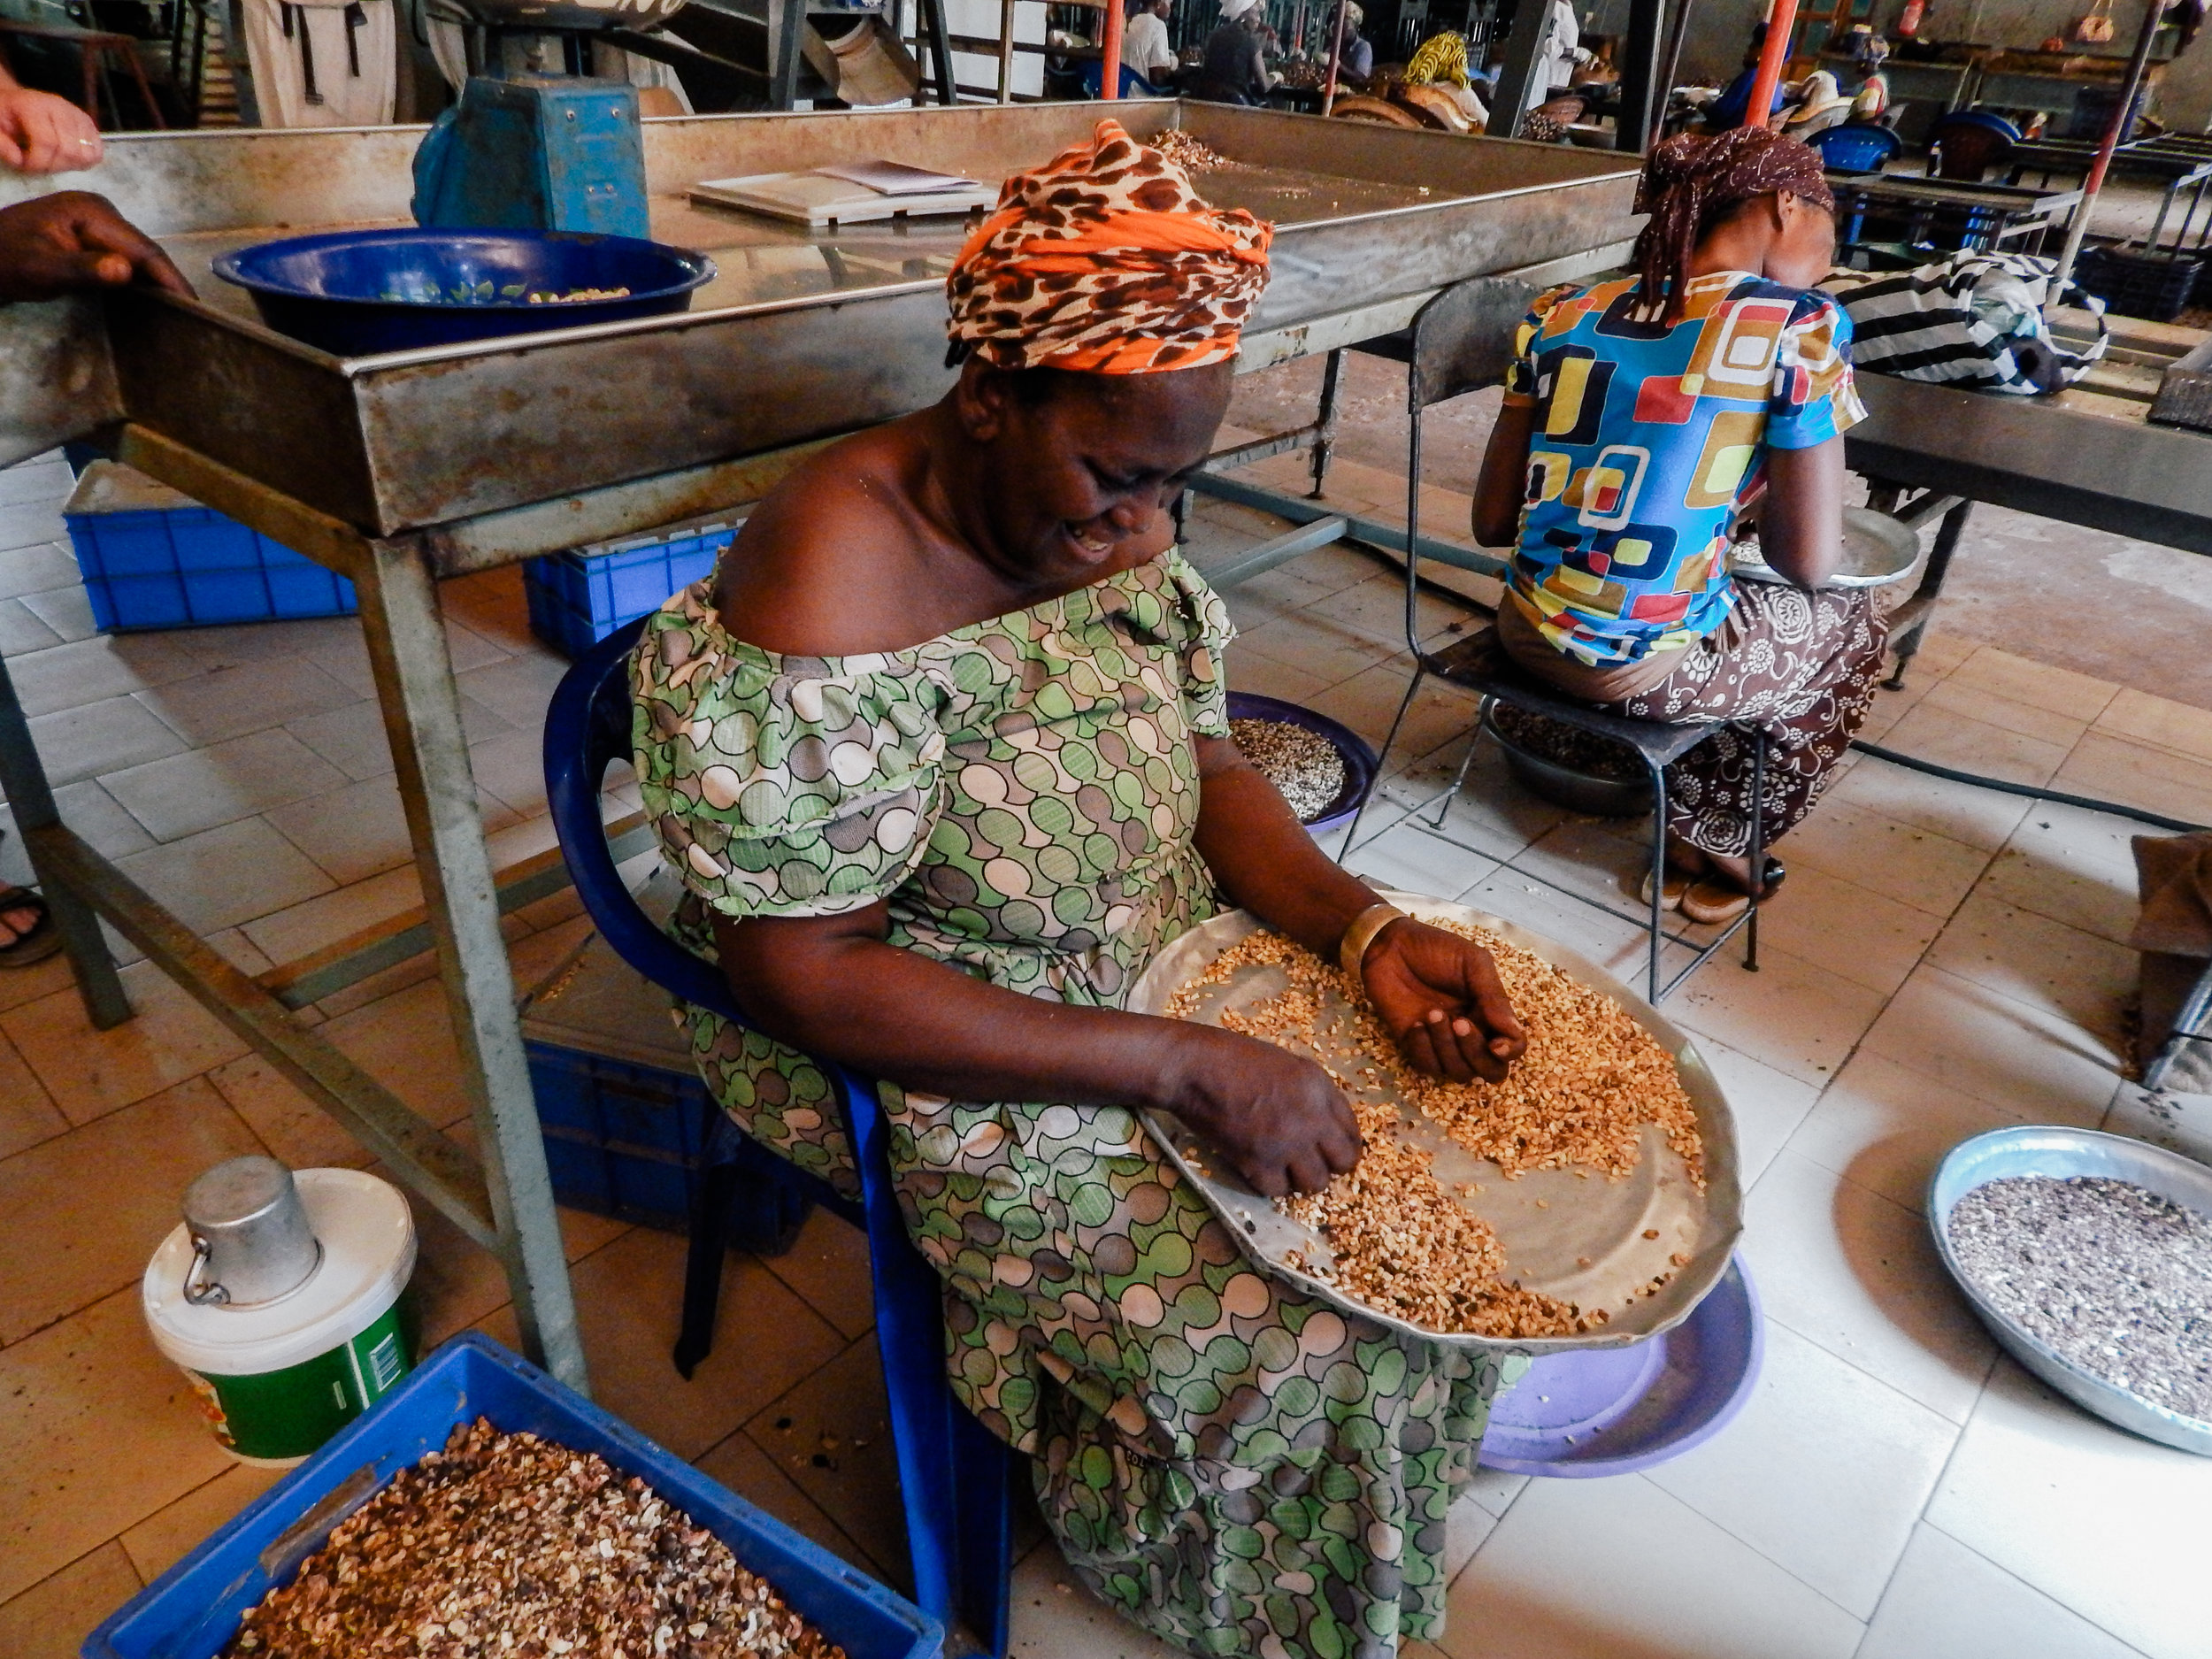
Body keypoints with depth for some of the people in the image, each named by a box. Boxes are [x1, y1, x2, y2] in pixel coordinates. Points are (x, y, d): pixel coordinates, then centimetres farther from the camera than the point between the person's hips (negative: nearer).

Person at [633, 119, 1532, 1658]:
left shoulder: (1106, 519, -4)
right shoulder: (832, 588, -27)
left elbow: (1204, 757, 3)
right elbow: (806, 976, -26)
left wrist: (1366, 929, -17)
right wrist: (1190, 1066, -29)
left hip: (1170, 976, 7)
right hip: (953, 1076, -7)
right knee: (1307, 1345, -13)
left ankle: (1385, 1519, 31)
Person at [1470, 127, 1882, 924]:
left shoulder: (1562, 314, 2)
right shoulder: (1800, 328, -11)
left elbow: (1491, 521, 4)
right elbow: (1808, 562, -9)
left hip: (1527, 638, 6)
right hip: (1647, 668, -5)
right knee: (1850, 623, 28)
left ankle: (1684, 832, 41)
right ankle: (1715, 846, 34)